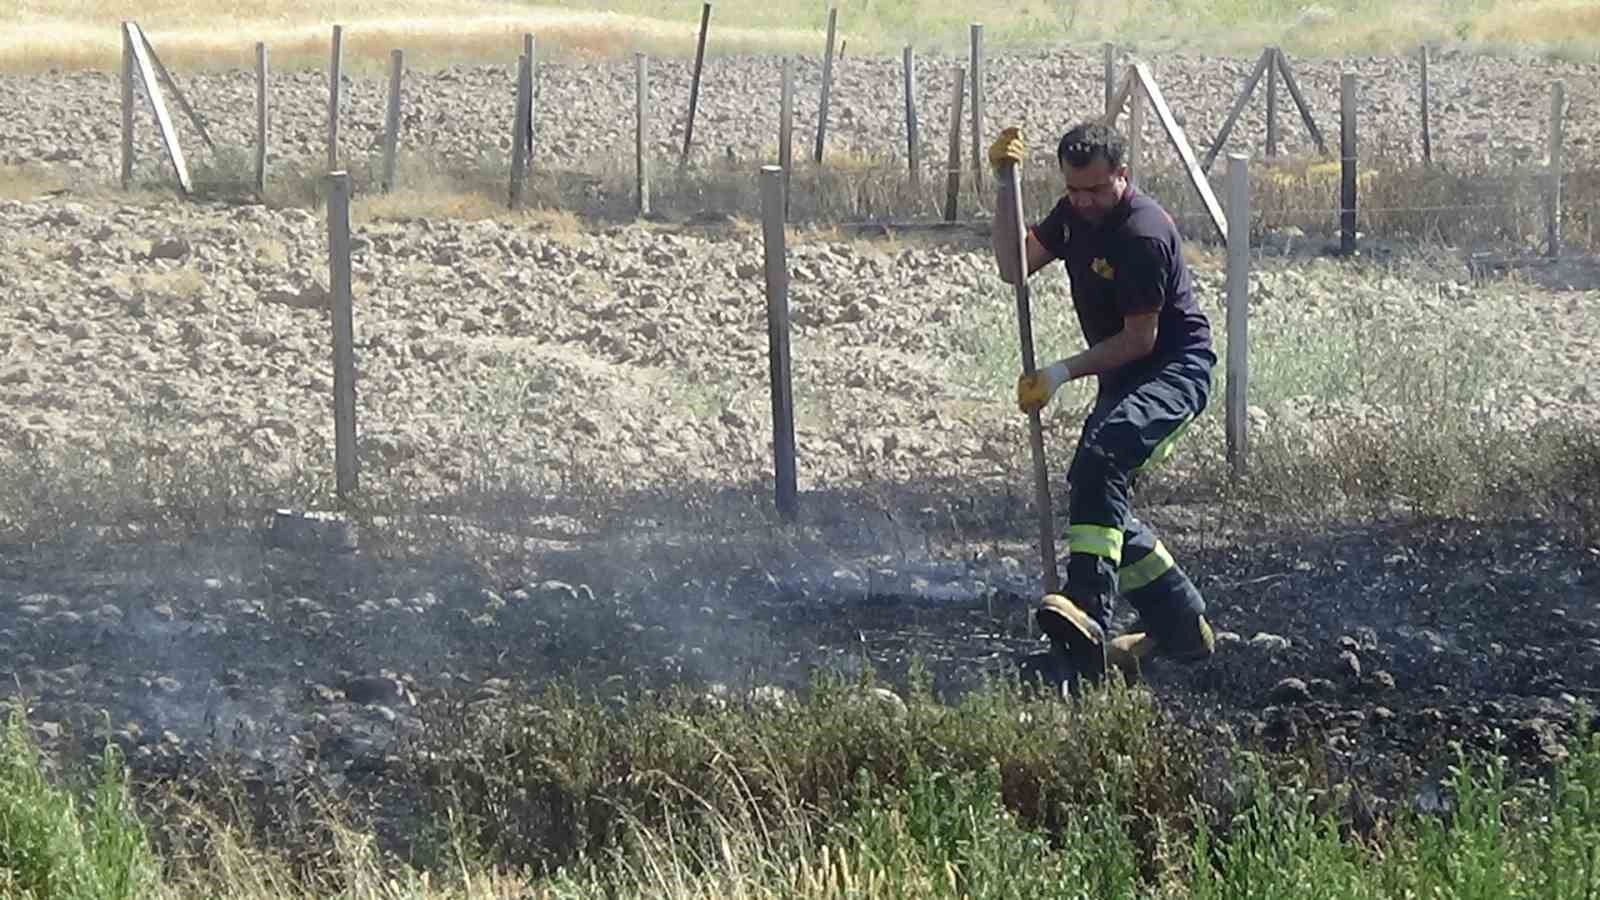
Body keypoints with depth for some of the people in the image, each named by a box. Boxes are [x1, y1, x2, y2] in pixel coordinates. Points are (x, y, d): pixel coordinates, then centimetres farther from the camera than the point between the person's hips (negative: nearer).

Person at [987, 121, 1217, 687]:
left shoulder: (1143, 233, -22)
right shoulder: (1074, 214, 7)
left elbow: (1140, 338, -19)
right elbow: (1014, 268, 5)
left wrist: (1062, 373, -20)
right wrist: (1005, 188, -5)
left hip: (1176, 369, -10)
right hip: (1125, 379, 10)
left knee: (1102, 455, -33)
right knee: (1096, 492, 5)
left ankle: (1089, 609, -48)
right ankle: (1181, 626, 17)